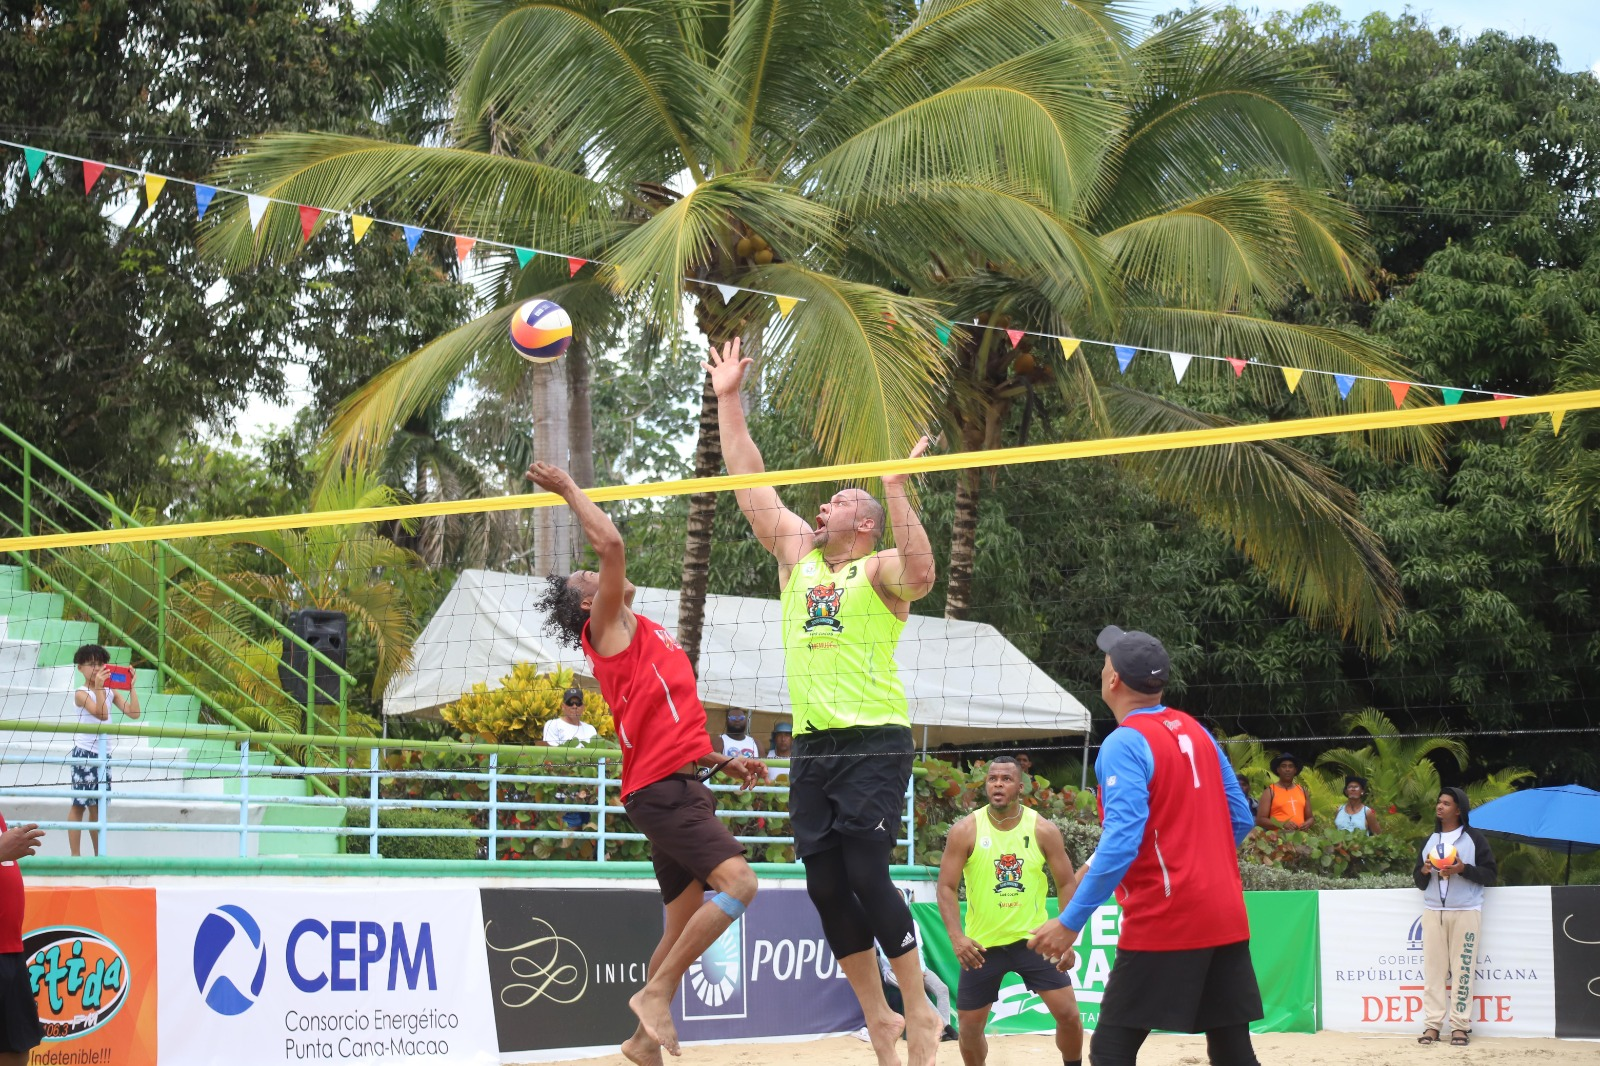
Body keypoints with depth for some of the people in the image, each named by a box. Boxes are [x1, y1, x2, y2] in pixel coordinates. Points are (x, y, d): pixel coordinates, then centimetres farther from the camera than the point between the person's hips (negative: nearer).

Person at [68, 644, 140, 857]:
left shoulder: (110, 692, 8)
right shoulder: (81, 693, -9)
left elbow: (134, 713, -1)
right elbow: (101, 714, -24)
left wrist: (131, 687, -5)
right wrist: (98, 686, -30)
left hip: (104, 753, 6)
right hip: (85, 753, -6)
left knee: (97, 806, 11)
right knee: (79, 804, -3)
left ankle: (99, 855, 16)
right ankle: (75, 855, -1)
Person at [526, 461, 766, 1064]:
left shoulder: (643, 638, 25)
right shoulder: (610, 629, -1)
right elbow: (610, 543, -12)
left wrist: (723, 763, 21)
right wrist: (569, 490, 0)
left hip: (681, 787, 9)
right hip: (662, 788, -9)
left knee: (684, 923, 12)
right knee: (737, 882, -23)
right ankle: (656, 993, -18)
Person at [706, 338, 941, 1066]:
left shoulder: (879, 569, -3)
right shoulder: (798, 554, 14)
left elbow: (919, 576, -26)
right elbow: (751, 485, 15)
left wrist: (894, 488, -30)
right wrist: (728, 402, 12)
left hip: (874, 744, -6)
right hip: (812, 745, 6)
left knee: (867, 876, -12)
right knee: (825, 886, 4)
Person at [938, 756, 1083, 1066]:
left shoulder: (1043, 830, -5)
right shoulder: (965, 831, -7)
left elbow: (1067, 884, 0)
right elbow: (946, 887, -7)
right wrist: (957, 937, -21)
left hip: (1033, 939, 0)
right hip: (982, 945, 0)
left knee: (1068, 1014, -6)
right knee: (969, 1025, 4)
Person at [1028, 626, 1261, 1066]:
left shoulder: (1126, 743, -12)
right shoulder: (1196, 732, 11)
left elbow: (1121, 843, -21)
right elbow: (1241, 820, 15)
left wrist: (1070, 922, -19)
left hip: (1163, 922, -7)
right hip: (1226, 918, 7)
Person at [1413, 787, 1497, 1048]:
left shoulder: (1474, 838, 2)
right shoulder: (1430, 840, 16)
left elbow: (1491, 874, -3)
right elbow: (1418, 880, 18)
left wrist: (1463, 869, -17)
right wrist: (1424, 871, -5)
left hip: (1466, 912, -4)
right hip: (1433, 912, 4)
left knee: (1462, 970, -5)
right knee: (1433, 970, -1)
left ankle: (1460, 1026, -3)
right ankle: (1432, 1024, -1)